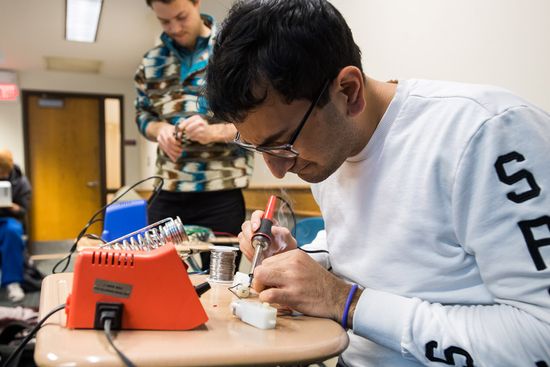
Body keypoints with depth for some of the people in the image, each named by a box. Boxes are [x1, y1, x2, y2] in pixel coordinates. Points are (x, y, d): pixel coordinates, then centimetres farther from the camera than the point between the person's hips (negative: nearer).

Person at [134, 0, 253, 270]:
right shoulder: (151, 62, 11)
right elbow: (142, 115, 18)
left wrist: (215, 131, -20)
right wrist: (159, 129, -5)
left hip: (220, 193, -4)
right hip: (166, 192, 4)